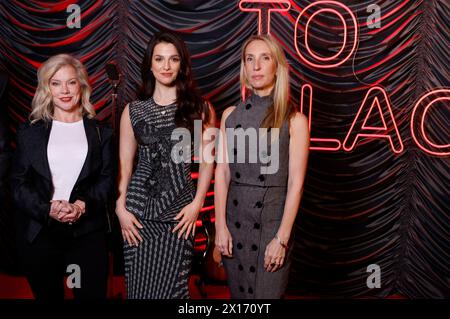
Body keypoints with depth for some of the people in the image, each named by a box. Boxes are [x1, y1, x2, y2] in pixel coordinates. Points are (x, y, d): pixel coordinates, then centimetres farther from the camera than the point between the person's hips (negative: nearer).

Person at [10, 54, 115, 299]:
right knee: (47, 294, 13)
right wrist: (48, 208, -15)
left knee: (92, 293, 2)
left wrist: (84, 205, -16)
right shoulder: (29, 132, 6)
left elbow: (107, 178, 1)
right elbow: (19, 182, 2)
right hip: (39, 231, 1)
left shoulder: (100, 133, 7)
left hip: (88, 232, 0)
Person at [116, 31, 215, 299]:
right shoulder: (133, 111, 7)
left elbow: (207, 160, 6)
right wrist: (121, 207, -1)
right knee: (139, 286, 7)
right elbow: (124, 164, 8)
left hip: (179, 209, -1)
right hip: (139, 208, 1)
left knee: (171, 288, 0)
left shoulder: (200, 109, 4)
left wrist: (197, 203, -3)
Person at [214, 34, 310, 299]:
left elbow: (296, 183, -9)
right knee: (239, 293, 15)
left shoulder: (294, 120, -6)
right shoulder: (231, 115, 4)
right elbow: (222, 173, 3)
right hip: (235, 218, 3)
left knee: (267, 294, 3)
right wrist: (220, 225, -3)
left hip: (273, 219, -3)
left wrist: (282, 238, -12)